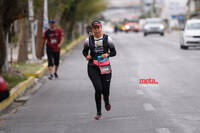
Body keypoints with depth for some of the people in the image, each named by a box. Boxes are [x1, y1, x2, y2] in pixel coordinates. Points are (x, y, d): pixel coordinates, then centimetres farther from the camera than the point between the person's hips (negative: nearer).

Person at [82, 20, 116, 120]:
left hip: (105, 67, 1)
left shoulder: (107, 39, 2)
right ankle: (98, 113, -1)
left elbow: (114, 52, 8)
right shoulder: (88, 40, 3)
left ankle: (107, 101, 39)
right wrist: (86, 56, -4)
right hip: (93, 68, -1)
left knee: (105, 89, -1)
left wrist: (107, 54, -13)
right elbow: (84, 51, 18)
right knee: (98, 89, -14)